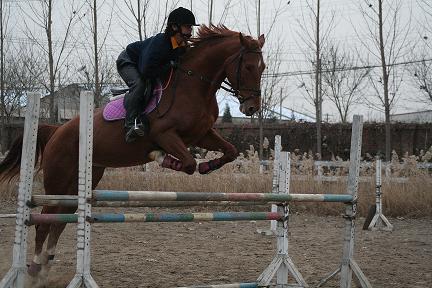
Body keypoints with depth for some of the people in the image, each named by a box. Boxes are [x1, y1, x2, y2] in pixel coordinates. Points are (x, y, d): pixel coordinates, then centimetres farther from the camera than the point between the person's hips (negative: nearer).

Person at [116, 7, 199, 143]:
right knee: (138, 85, -31)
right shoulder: (159, 42, -38)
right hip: (127, 61, -9)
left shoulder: (183, 46, -14)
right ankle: (131, 124, -35)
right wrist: (170, 65, -32)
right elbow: (146, 71, -39)